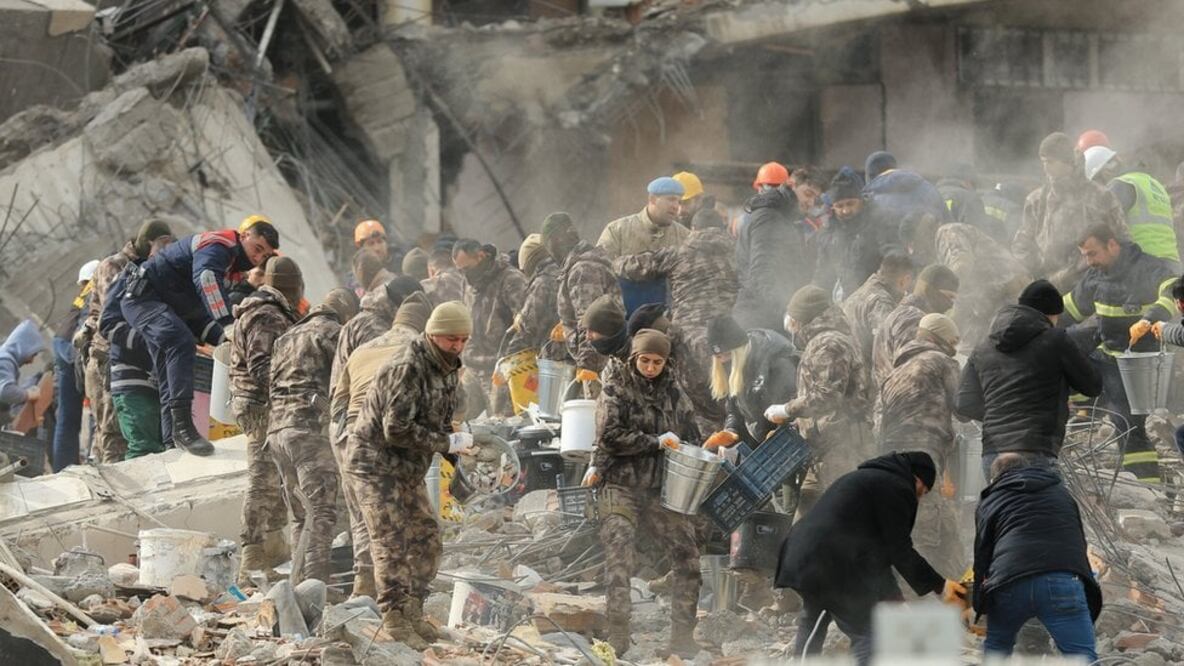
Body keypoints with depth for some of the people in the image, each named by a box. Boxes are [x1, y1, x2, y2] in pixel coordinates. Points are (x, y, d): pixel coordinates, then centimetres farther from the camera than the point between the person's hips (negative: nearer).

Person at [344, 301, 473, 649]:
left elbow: (439, 423, 16)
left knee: (427, 539, 9)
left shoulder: (448, 371, 7)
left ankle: (413, 612, 17)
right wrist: (448, 443, -23)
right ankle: (395, 619, -10)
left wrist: (457, 449, -4)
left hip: (408, 468, 9)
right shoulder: (407, 369, -23)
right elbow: (396, 429, -27)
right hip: (375, 464, -9)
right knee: (392, 543, -11)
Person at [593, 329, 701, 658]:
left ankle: (682, 635, 5)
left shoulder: (673, 393, 14)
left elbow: (691, 436, 22)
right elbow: (609, 435, -11)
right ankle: (618, 635, -11)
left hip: (664, 488, 4)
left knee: (686, 554, -2)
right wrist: (655, 442, -15)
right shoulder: (616, 390, 2)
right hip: (623, 486, -4)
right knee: (619, 555, -13)